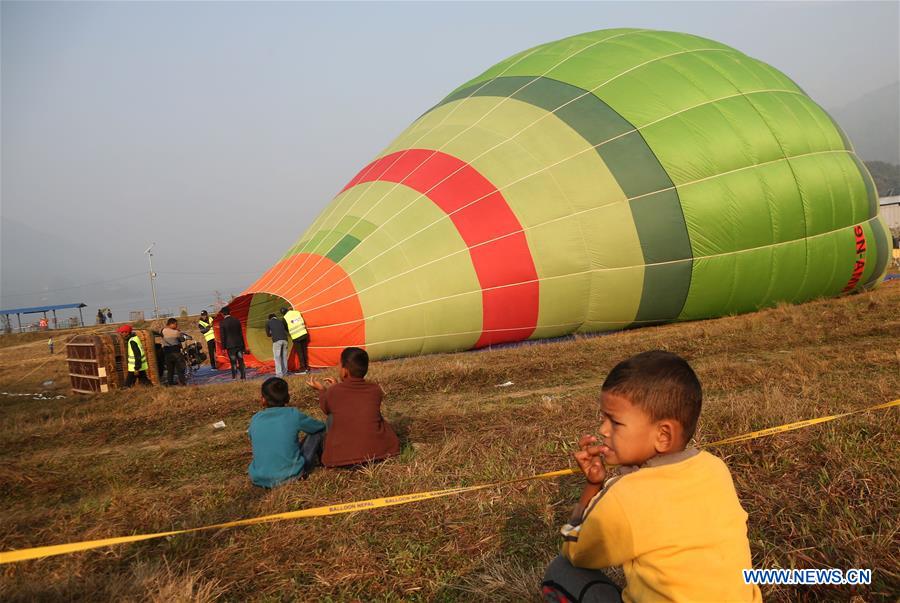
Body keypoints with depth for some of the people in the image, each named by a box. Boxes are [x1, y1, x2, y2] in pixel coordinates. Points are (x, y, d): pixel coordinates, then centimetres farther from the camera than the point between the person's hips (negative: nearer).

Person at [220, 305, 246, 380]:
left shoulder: (222, 323, -8)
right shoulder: (237, 320, 3)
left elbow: (223, 336, -6)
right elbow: (241, 333, 7)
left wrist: (224, 347, 0)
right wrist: (243, 345, 13)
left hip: (230, 345, -3)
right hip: (239, 344, 3)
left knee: (233, 363, 2)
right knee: (241, 361, 8)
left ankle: (234, 377, 2)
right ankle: (243, 376, 8)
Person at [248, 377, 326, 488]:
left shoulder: (255, 419, -1)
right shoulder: (293, 414, -9)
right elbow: (321, 426, 9)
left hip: (260, 480, 3)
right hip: (291, 476, -3)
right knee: (318, 432, 12)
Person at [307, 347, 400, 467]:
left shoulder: (332, 392, -5)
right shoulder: (376, 389, 1)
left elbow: (326, 409, 19)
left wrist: (322, 389, 36)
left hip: (342, 457, -2)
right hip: (380, 451, 2)